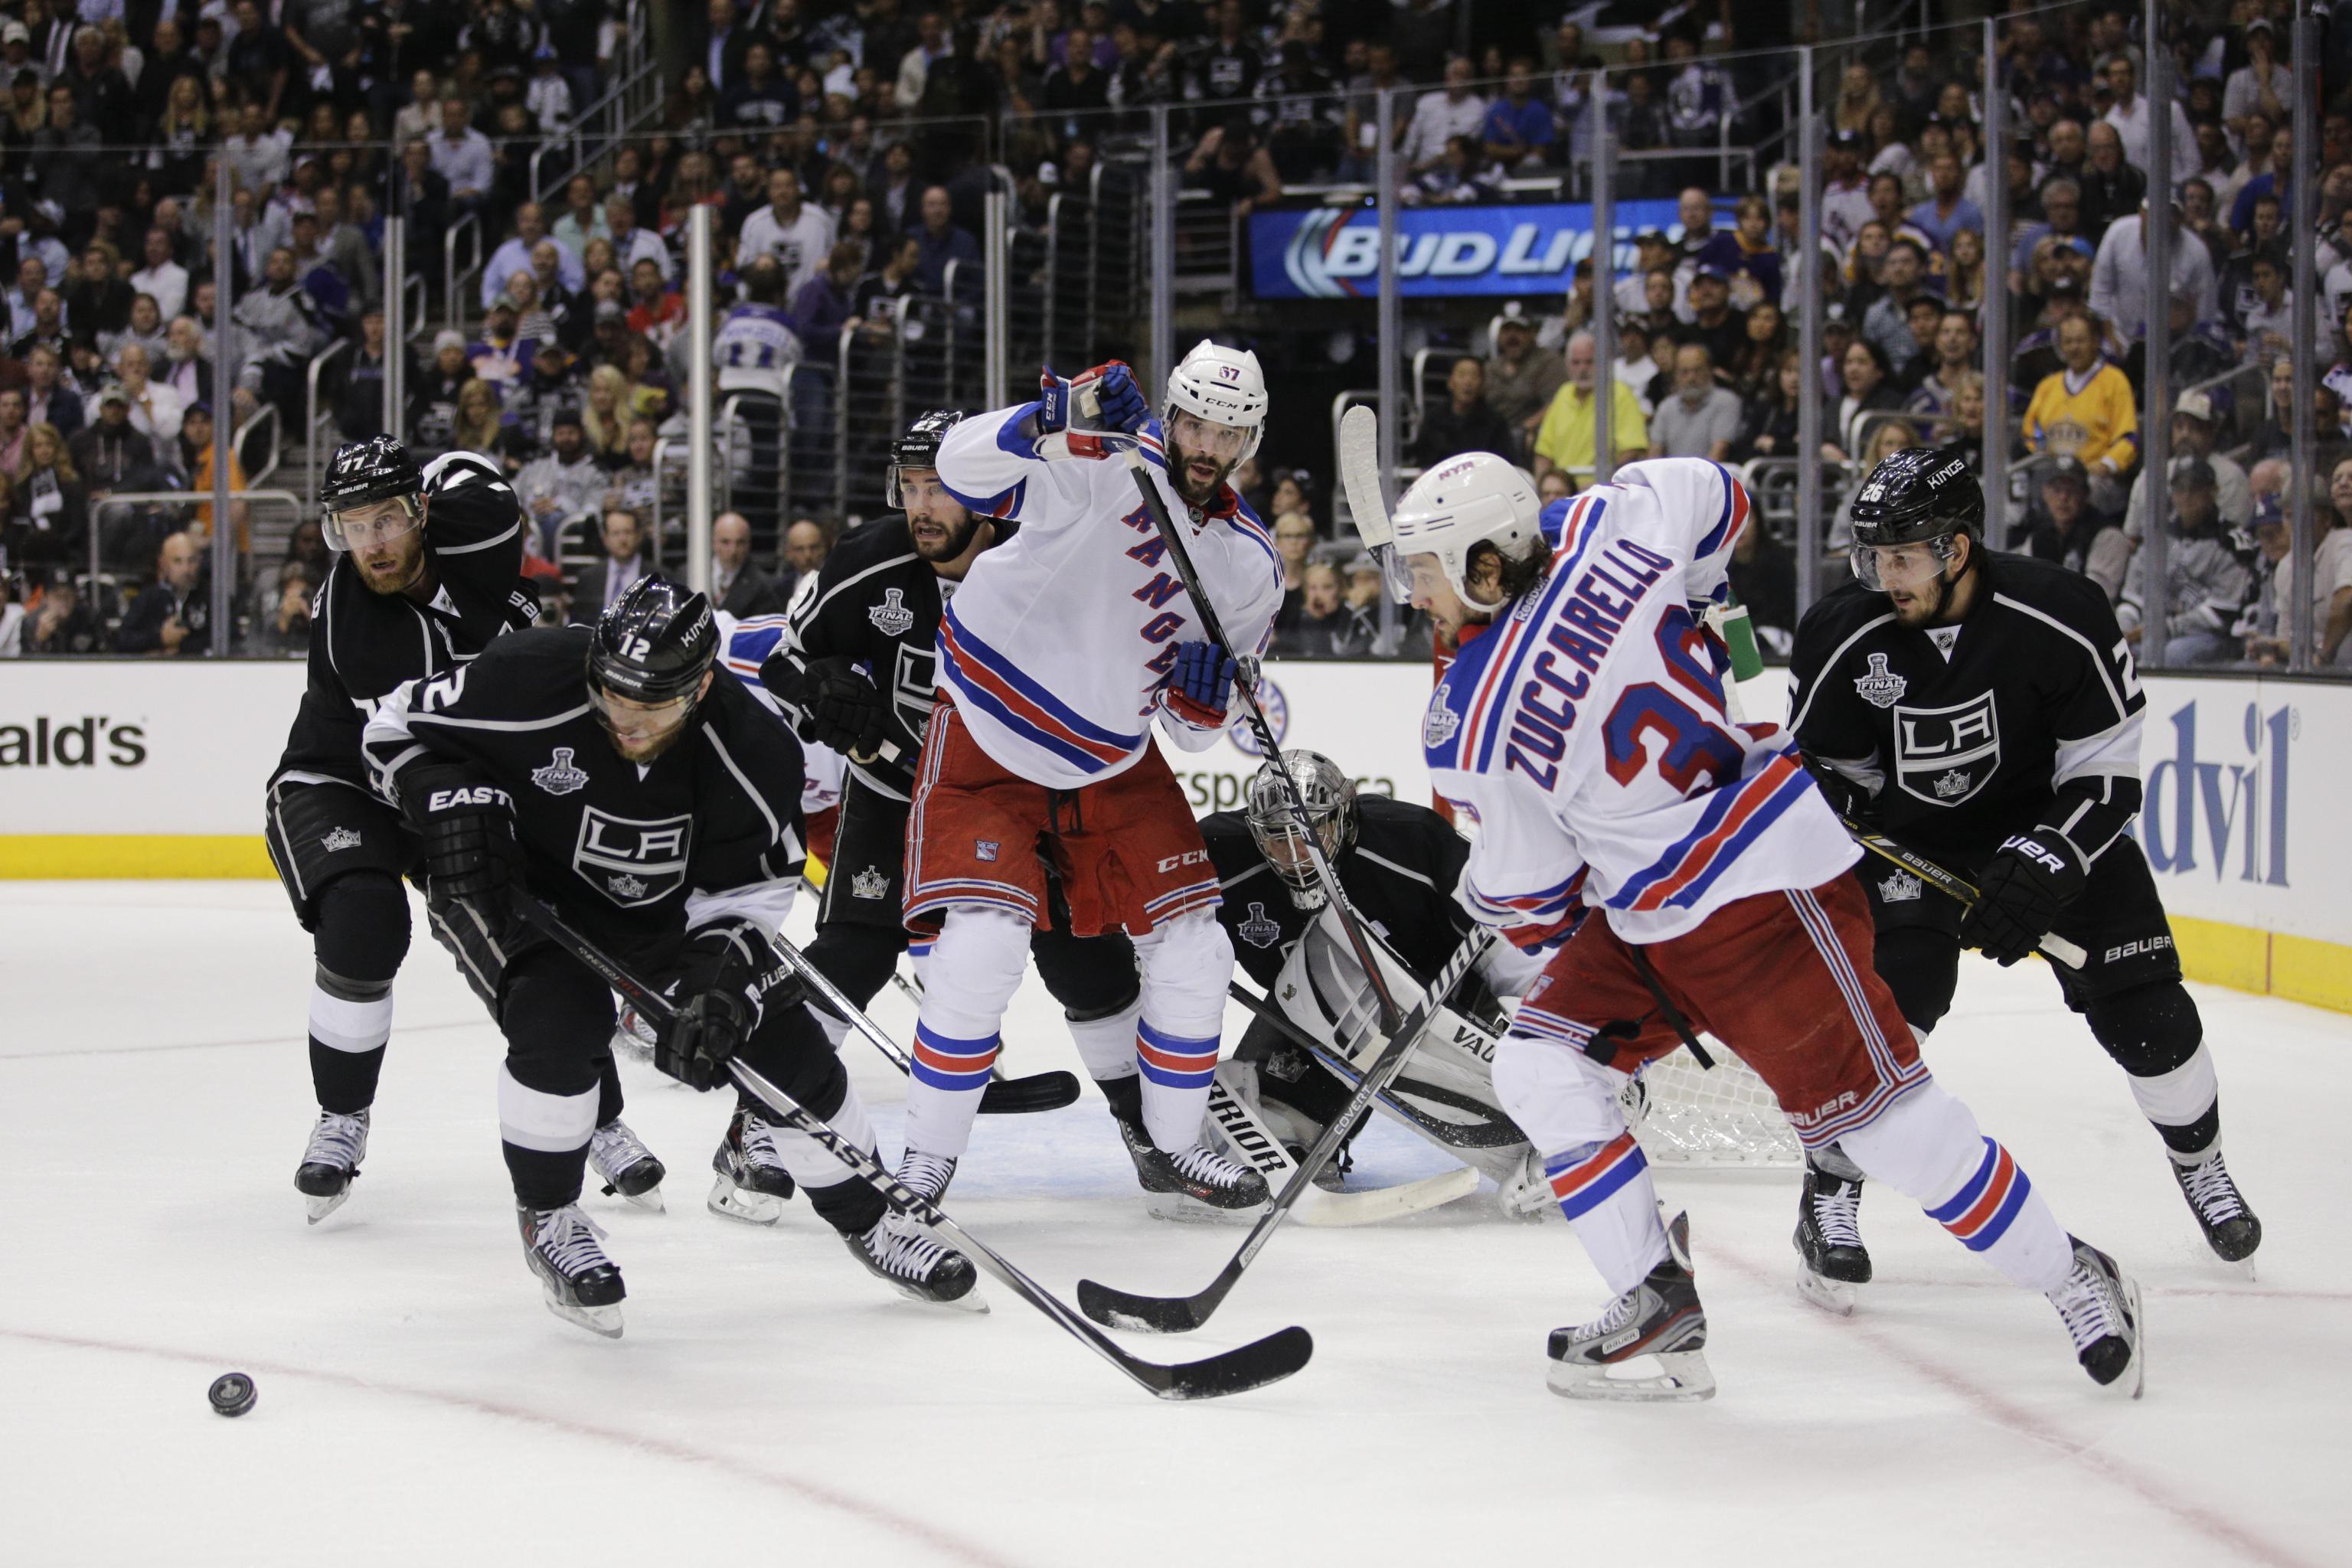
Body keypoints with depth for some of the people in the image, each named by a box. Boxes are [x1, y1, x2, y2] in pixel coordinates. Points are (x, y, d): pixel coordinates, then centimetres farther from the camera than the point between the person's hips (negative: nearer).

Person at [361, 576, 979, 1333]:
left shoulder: (751, 752, -26)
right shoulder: (531, 686, -32)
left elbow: (745, 899, -17)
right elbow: (398, 725, -15)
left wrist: (720, 988, -34)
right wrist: (456, 803, -30)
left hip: (664, 908, 3)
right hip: (519, 887, -3)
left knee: (783, 1043, -2)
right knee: (563, 1016, -30)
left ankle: (866, 1223, 21)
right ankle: (547, 1219, -6)